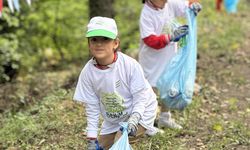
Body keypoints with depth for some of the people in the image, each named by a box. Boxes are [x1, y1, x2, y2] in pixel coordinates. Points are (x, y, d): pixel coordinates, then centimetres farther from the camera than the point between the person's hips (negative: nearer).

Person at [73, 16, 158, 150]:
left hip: (139, 113, -5)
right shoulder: (87, 72, -17)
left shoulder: (129, 65, -26)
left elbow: (140, 97, -18)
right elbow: (92, 108, -8)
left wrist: (134, 120, -34)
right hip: (112, 120, 5)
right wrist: (91, 138, -9)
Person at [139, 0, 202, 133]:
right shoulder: (146, 14, -24)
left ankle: (165, 118, 39)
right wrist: (171, 36, -37)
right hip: (152, 61, -7)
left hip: (169, 57, 7)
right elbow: (150, 40, -30)